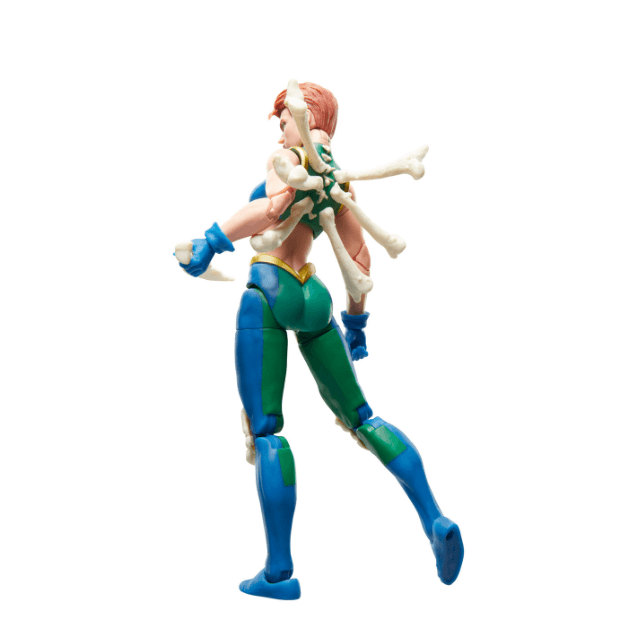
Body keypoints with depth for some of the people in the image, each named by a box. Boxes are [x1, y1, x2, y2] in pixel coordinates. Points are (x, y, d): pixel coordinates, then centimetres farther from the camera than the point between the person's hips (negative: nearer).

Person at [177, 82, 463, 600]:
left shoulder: (288, 158, -1)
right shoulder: (340, 183, 19)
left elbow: (275, 204, -24)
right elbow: (360, 257, 19)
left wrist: (214, 239, -25)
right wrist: (356, 322, 26)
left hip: (269, 292, -7)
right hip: (313, 298, 7)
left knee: (264, 429, -5)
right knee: (359, 416, 13)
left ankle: (279, 572, -5)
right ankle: (435, 521, 1)